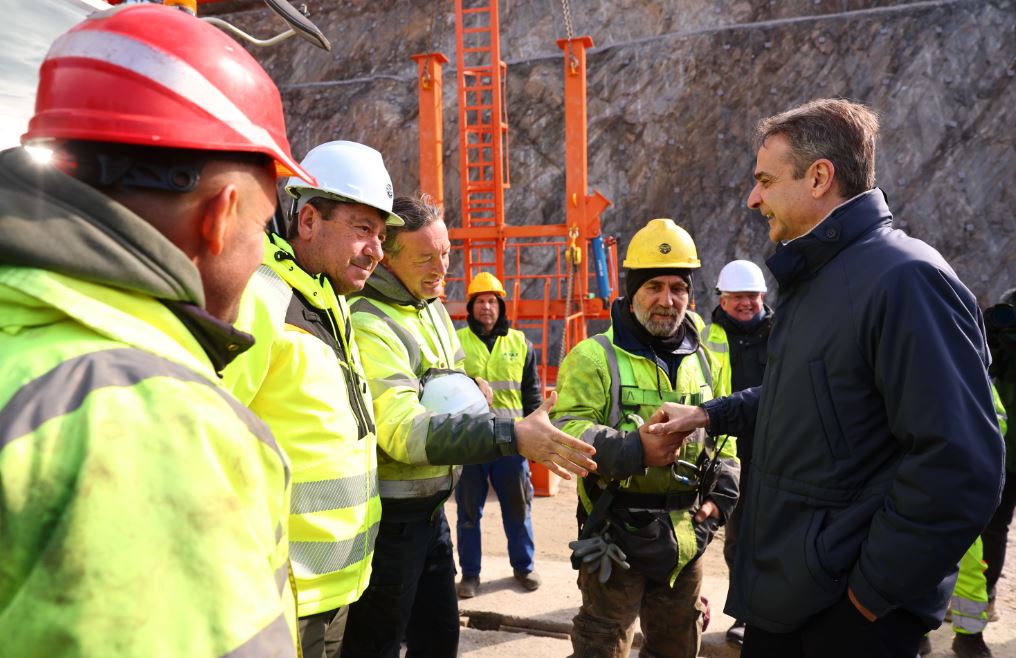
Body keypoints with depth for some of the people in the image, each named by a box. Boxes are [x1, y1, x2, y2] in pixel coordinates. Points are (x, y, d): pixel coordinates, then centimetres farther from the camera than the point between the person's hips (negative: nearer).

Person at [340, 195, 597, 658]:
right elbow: (403, 432, -31)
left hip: (430, 510, 8)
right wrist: (512, 435, -37)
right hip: (387, 517, -8)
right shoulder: (368, 324, -21)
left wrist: (471, 394, -4)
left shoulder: (434, 309, 8)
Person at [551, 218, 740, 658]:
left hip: (685, 536, 6)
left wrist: (722, 493, 7)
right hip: (616, 534, -5)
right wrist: (633, 451, -32)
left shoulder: (703, 361, 9)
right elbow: (566, 430, -19)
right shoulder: (595, 356, -11)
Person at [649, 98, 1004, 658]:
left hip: (847, 604, -9)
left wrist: (874, 591, -19)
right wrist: (711, 413, 15)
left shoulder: (903, 277, -22)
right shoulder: (811, 278, 11)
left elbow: (959, 468, -27)